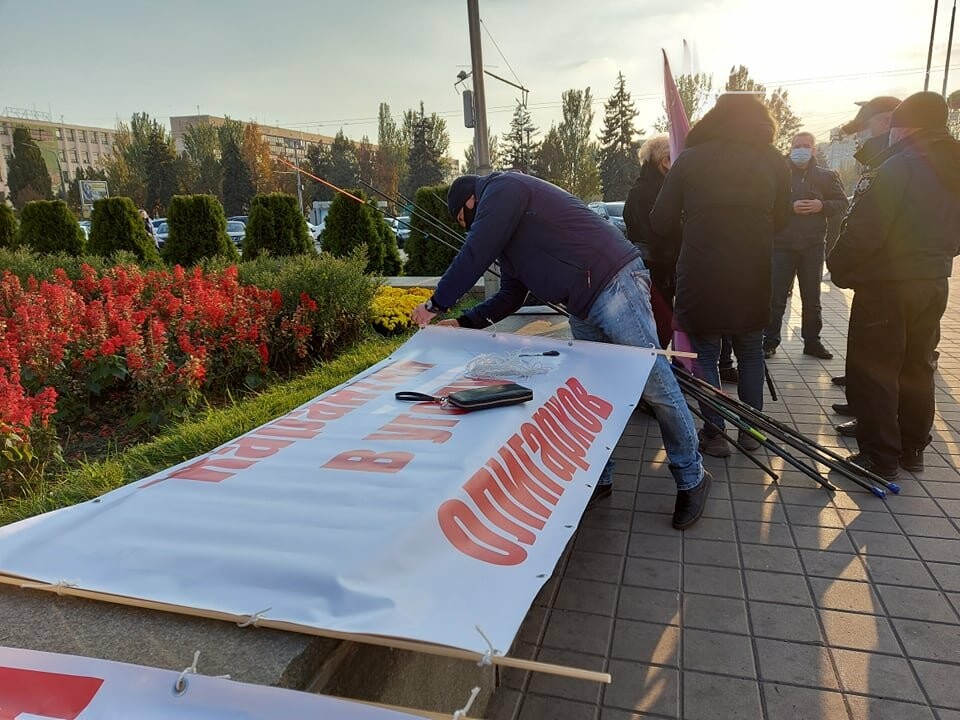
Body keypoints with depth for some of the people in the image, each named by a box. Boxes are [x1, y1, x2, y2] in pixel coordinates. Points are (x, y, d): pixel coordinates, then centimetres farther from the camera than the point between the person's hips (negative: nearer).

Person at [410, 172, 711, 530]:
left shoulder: (502, 188, -4)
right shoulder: (508, 228, 25)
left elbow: (474, 255, -11)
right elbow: (510, 296, 23)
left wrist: (437, 305, 0)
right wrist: (461, 323, 16)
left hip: (615, 283, -11)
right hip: (583, 307, 11)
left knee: (655, 385, -3)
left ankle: (692, 478, 10)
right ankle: (598, 478, 22)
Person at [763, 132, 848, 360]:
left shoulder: (826, 176, 10)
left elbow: (842, 203, 10)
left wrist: (822, 206, -8)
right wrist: (790, 207, -19)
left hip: (813, 245, 3)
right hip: (782, 244, -3)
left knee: (812, 297, 10)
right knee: (776, 296, -2)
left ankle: (812, 341, 19)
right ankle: (770, 341, 6)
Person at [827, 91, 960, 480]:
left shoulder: (898, 168, -17)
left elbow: (864, 232, -21)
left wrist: (839, 268, -8)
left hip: (887, 285, -8)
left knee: (873, 371, -1)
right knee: (917, 367, 16)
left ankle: (880, 458, 4)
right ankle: (912, 449, 27)